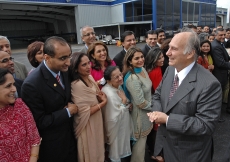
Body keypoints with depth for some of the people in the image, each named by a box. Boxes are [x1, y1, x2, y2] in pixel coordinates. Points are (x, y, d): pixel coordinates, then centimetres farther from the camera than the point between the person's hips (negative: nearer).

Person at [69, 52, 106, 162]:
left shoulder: (90, 77, -1)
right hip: (87, 125, -8)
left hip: (96, 121, 8)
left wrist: (101, 98, -9)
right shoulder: (77, 85, -27)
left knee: (97, 150, 26)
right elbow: (85, 113, -26)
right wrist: (103, 102, -15)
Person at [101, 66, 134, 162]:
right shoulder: (109, 94, -32)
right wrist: (124, 103, -24)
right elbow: (113, 119, -30)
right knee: (117, 152, 16)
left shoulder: (118, 86, -5)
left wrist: (128, 105, -8)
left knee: (123, 148, 29)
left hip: (124, 126, 8)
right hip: (116, 129, -8)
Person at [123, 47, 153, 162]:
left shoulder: (143, 69, -3)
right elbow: (141, 103, -26)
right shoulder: (132, 78, -30)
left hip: (147, 111, 9)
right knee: (140, 141, 13)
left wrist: (152, 105, 7)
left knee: (142, 139, 27)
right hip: (140, 113, -9)